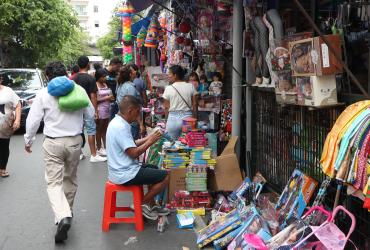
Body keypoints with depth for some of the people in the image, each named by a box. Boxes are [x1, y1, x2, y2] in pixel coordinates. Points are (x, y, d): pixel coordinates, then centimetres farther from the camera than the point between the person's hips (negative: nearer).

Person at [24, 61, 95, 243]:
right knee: (70, 179, 19)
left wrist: (28, 140, 10)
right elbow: (90, 114, 9)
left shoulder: (43, 93, -7)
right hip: (75, 141, 3)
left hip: (53, 143, -3)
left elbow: (33, 120, -4)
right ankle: (66, 213, 32)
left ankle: (63, 216, -22)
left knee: (54, 182, -1)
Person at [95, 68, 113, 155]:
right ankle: (99, 148, 10)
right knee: (99, 129, 2)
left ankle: (106, 146, 20)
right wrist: (105, 98, -16)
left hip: (107, 109, 7)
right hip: (100, 110, -7)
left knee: (105, 129, 12)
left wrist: (110, 97, 2)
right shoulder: (95, 85, -10)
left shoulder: (105, 84, 11)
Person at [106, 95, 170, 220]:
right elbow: (134, 153, -25)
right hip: (125, 175, -11)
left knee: (154, 169, 27)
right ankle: (142, 204, 4)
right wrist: (150, 141, -12)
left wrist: (148, 138, 7)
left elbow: (131, 144, 17)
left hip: (121, 169, 11)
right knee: (165, 176, -8)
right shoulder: (121, 127, -24)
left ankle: (151, 206, 26)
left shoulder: (117, 122, 8)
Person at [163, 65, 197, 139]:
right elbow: (194, 105, 1)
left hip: (173, 118, -2)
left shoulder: (169, 88, -5)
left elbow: (166, 107, 0)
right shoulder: (190, 86, 0)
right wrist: (194, 119, 11)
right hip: (188, 117, 2)